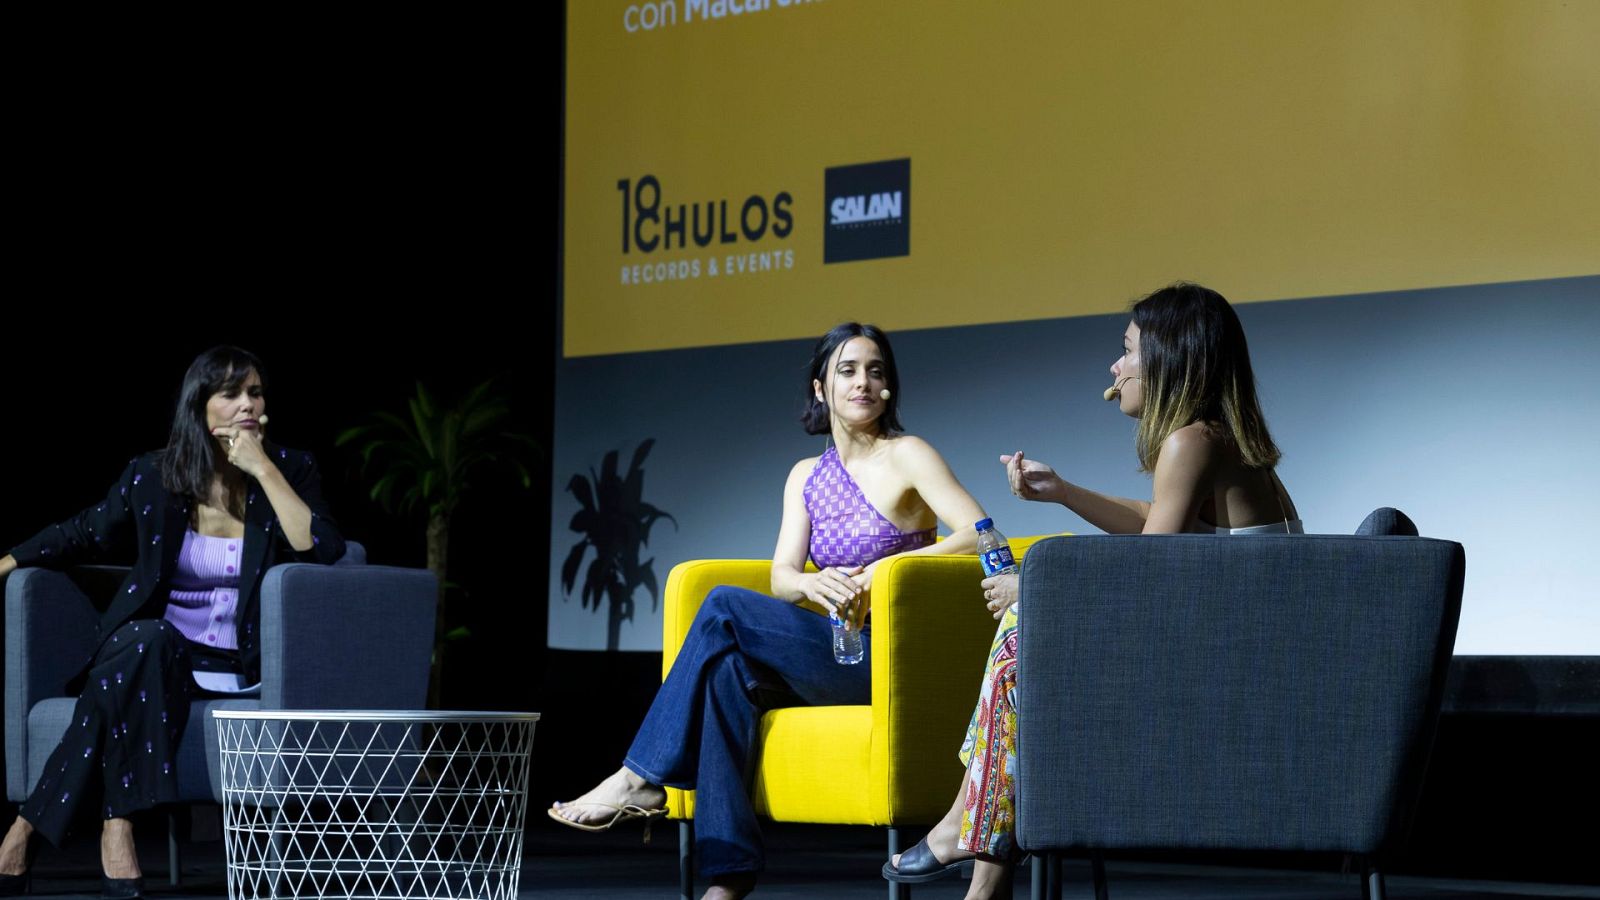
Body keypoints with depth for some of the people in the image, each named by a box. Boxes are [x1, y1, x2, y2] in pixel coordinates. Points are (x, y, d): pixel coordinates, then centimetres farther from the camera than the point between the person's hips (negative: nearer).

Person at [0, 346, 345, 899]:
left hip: (242, 667, -1)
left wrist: (263, 469, -15)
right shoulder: (151, 477, 4)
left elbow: (323, 551, -14)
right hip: (156, 655, 1)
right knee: (145, 639, -36)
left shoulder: (290, 470, 2)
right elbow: (79, 535, 19)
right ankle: (116, 834, -39)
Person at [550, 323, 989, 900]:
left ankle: (641, 777, -17)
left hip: (890, 662, -6)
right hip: (831, 653, 6)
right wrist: (816, 584, -20)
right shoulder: (806, 476, 16)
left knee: (724, 607, -21)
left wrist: (881, 571, -23)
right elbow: (781, 577, 5)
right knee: (729, 672, -27)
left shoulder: (906, 456, -2)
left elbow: (979, 534, -16)